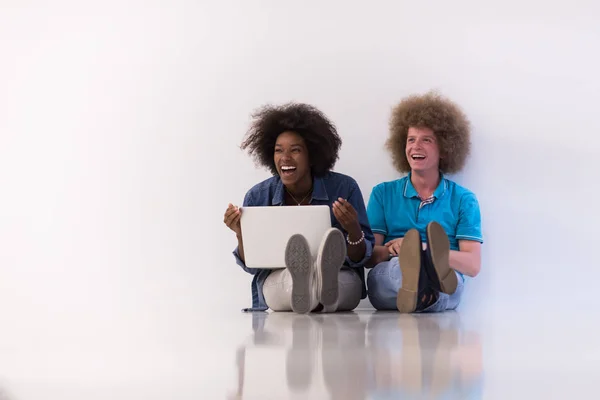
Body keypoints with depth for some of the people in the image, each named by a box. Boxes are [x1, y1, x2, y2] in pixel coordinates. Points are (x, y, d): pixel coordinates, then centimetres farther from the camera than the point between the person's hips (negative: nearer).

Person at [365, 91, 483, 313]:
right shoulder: (382, 194, 19)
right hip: (387, 281, 0)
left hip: (443, 295, 0)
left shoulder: (463, 200, 14)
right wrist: (391, 250, -17)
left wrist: (424, 250, -14)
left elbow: (473, 265, 2)